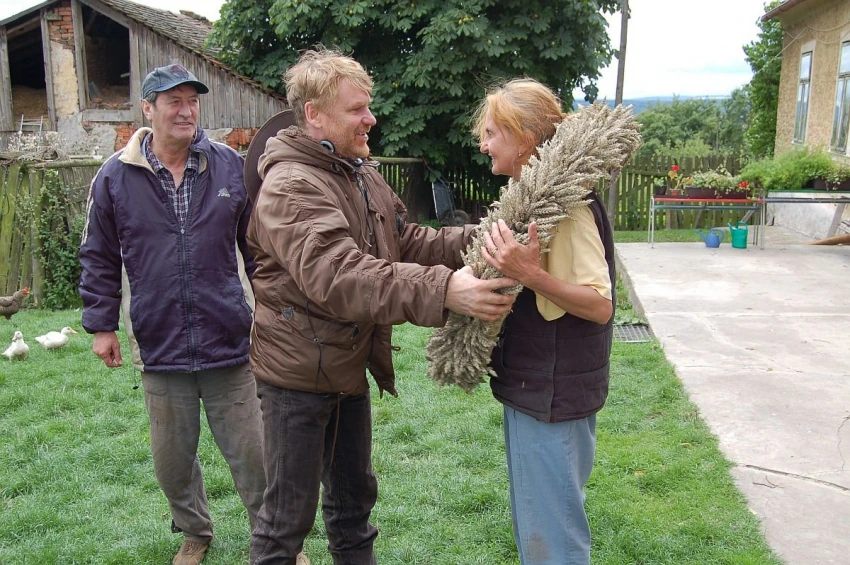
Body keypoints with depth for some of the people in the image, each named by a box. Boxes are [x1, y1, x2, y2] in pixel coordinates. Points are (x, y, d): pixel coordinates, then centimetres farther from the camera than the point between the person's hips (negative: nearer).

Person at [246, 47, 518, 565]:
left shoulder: (362, 175, 8)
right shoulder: (290, 186, -23)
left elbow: (407, 242, 5)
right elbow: (339, 278, -37)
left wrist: (475, 240, -11)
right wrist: (442, 290, -45)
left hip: (350, 367, 9)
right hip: (299, 373, -8)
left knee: (354, 494, 25)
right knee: (289, 515, 7)